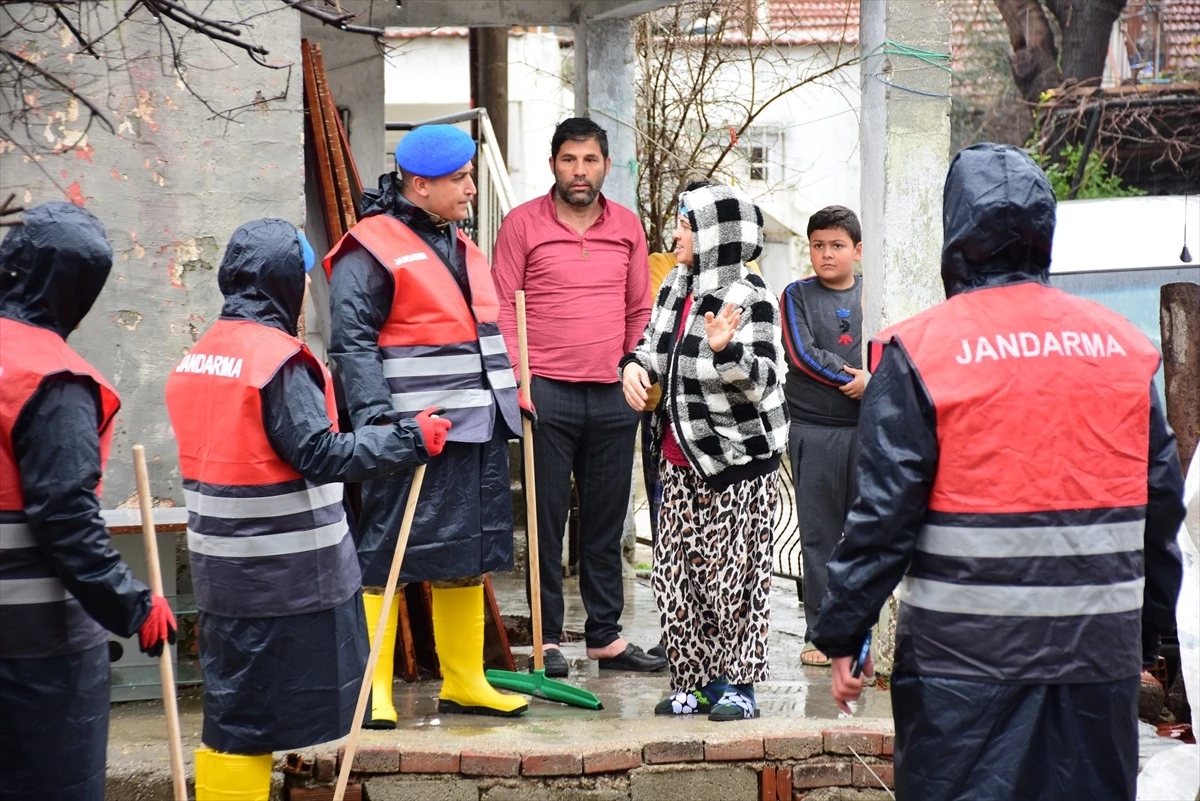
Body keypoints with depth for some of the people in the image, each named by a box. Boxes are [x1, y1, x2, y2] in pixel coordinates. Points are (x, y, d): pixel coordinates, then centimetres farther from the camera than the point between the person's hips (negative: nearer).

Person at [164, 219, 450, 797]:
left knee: (233, 709, 15)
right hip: (283, 574, -8)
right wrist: (412, 439, -14)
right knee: (252, 722, 0)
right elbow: (321, 455, -20)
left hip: (222, 571, 8)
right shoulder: (278, 360, -16)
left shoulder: (196, 359, 9)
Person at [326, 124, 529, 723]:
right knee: (385, 560, -3)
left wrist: (510, 399, 24)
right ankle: (372, 690, 5)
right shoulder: (370, 252, -9)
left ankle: (464, 683, 23)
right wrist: (378, 416, -24)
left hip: (480, 429, 9)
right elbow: (352, 342, -15)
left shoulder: (460, 246, 18)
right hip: (416, 431, -9)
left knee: (469, 560, 13)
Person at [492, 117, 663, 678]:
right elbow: (502, 305, -3)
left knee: (606, 522, 9)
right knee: (547, 521, 1)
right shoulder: (523, 223, -1)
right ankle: (547, 640, 8)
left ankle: (605, 637, 17)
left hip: (613, 397, 4)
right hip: (546, 394, -4)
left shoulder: (627, 226, 11)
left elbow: (640, 309, 16)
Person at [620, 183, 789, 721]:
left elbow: (761, 379, -19)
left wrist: (726, 350, -36)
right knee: (676, 573, 8)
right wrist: (635, 365, 0)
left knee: (733, 574, -1)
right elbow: (656, 345, 22)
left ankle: (736, 683, 10)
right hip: (683, 459, 8)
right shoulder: (677, 288, 9)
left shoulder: (750, 298, -13)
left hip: (738, 459, -8)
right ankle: (692, 681, 18)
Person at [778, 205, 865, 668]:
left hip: (869, 429, 1)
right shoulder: (797, 296, 7)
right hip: (814, 432, -1)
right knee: (819, 536, 3)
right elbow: (802, 355, -5)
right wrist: (852, 378, -9)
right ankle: (821, 633, 9)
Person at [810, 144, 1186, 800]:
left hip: (966, 652, -4)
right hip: (1100, 650, 4)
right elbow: (1162, 499, 8)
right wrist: (1160, 621, 19)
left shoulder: (919, 351, -8)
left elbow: (884, 512, -10)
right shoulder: (1122, 345, 4)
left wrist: (842, 635, -3)